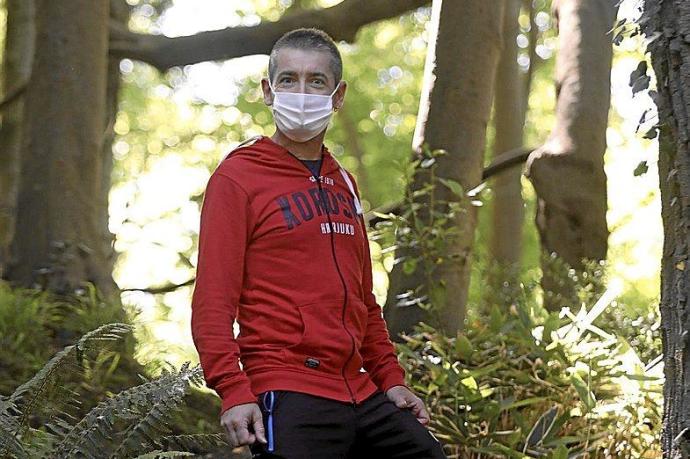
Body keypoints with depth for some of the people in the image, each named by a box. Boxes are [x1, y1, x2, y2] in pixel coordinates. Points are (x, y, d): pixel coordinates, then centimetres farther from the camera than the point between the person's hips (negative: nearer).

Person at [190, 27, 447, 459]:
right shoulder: (237, 177, -2)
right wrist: (233, 391, -17)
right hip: (289, 398, -7)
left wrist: (391, 379, 16)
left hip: (360, 393, 7)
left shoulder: (344, 184, 19)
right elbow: (212, 302, -9)